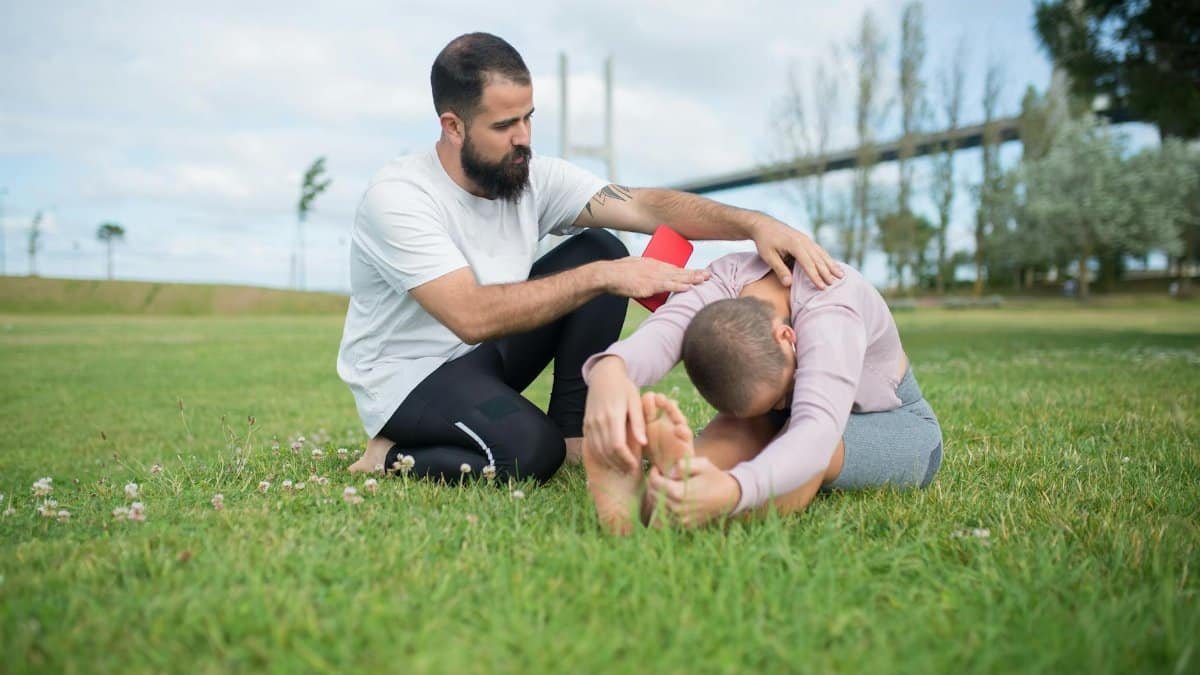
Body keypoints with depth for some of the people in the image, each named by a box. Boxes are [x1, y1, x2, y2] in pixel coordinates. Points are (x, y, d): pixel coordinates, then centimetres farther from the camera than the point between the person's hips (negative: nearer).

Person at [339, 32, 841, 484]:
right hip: (405, 378, -7)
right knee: (530, 449, -35)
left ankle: (574, 436, -4)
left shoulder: (535, 178, -8)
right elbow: (473, 316, -35)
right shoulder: (396, 198, -25)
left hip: (485, 354, 7)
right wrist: (601, 278, -37)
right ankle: (393, 456, -5)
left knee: (600, 250, -9)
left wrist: (754, 223, -33)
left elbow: (646, 206, -17)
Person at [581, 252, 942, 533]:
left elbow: (817, 431, -56)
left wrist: (732, 490, -76)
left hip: (897, 426, -4)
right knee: (746, 419, -32)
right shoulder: (726, 279, -27)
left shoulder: (830, 310, -39)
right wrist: (608, 372, -72)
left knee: (808, 446, -38)